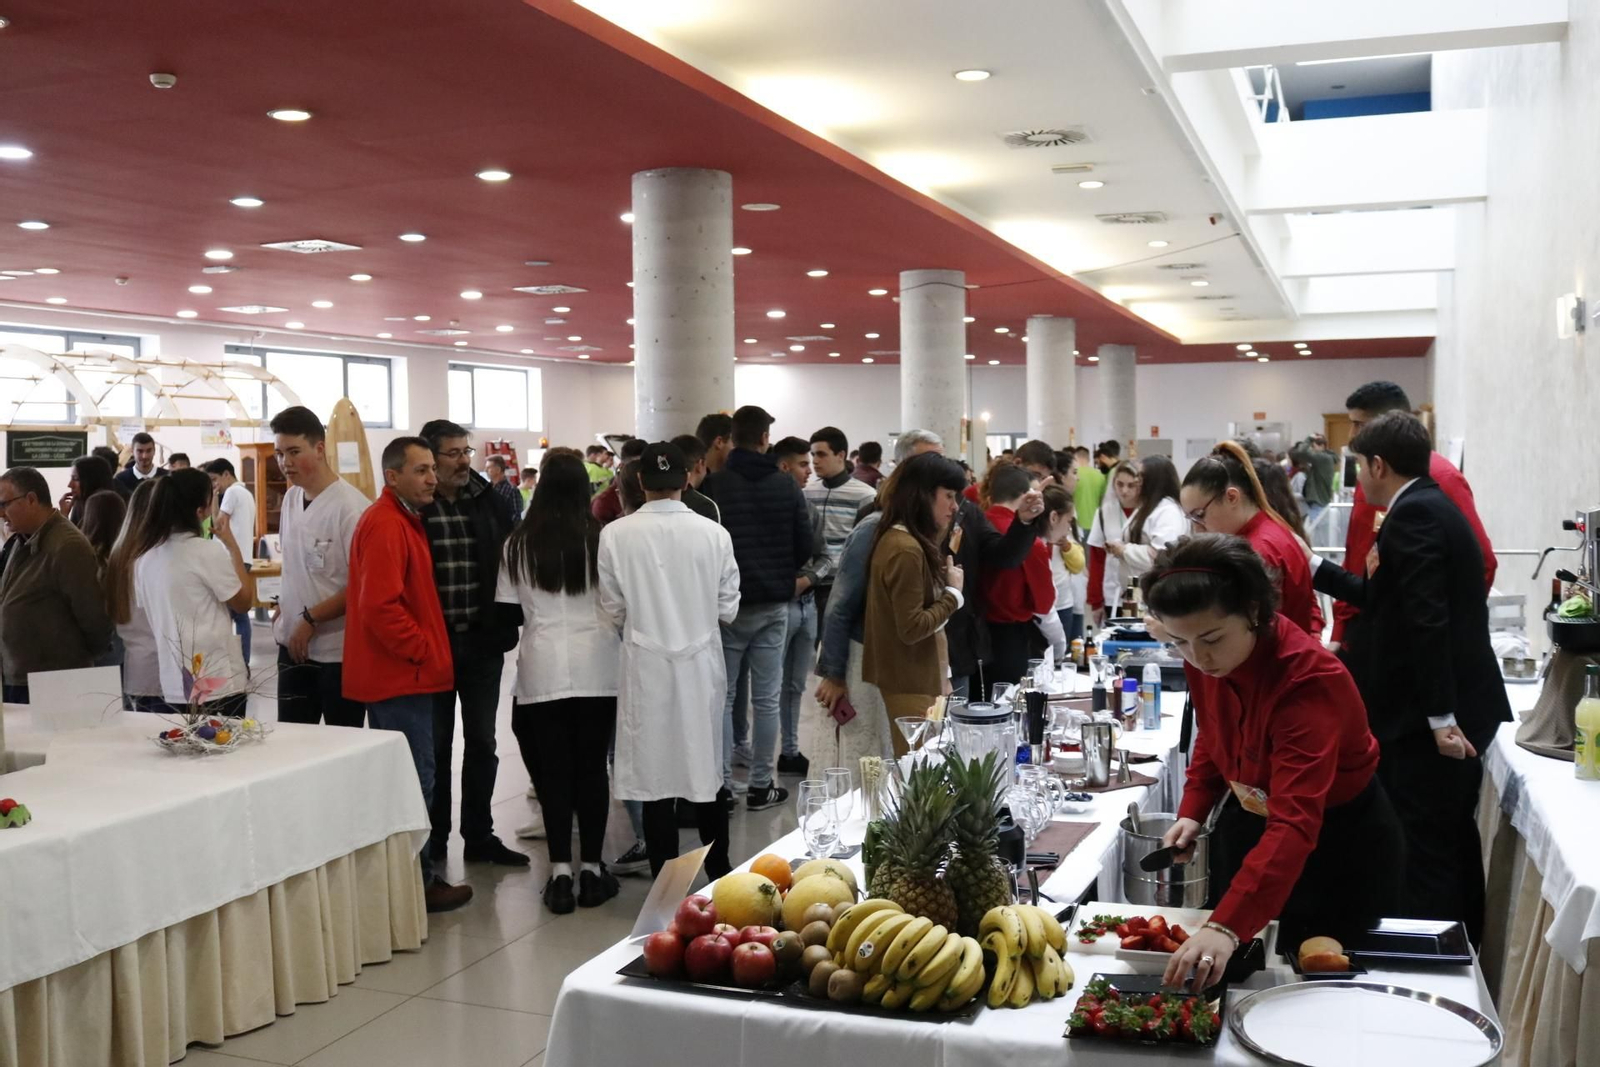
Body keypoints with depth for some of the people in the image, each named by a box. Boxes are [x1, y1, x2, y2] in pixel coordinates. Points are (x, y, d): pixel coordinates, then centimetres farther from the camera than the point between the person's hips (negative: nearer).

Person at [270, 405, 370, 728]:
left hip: (339, 652, -7)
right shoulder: (291, 498, 8)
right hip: (294, 645, 7)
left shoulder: (350, 506, -16)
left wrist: (311, 619, -16)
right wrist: (283, 608, 9)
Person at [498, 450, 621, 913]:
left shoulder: (519, 543, -1)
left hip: (542, 670, 1)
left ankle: (560, 873, 6)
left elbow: (508, 613, 3)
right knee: (592, 767, 7)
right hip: (597, 669, 0)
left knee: (552, 770, 7)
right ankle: (591, 870, 13)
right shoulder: (601, 538, -5)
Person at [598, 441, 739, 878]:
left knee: (655, 772, 8)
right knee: (707, 768, 15)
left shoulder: (616, 534, -11)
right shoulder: (713, 533, -10)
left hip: (646, 665, -1)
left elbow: (612, 610, -5)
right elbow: (728, 608, -3)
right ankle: (718, 871, 27)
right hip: (702, 663, 1)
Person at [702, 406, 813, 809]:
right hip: (773, 604, 1)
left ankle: (721, 784, 8)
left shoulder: (713, 485, -9)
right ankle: (761, 785, 13)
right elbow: (805, 546, 0)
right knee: (766, 699, 8)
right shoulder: (786, 486, -3)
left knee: (722, 696, 8)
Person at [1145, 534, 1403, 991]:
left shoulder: (1309, 679, -35)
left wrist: (1226, 926, -55)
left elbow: (1295, 825, -44)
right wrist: (1193, 810, -7)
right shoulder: (1207, 659, -14)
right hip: (1248, 823, 6)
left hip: (1340, 846, -6)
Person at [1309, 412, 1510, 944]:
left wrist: (1439, 717, -24)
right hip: (1456, 707, 10)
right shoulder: (1433, 505, 15)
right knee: (1452, 844, 18)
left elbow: (1428, 620, -24)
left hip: (1429, 720, -10)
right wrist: (1314, 567, 25)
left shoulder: (1411, 516, -16)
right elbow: (1390, 600, 20)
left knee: (1428, 856, -4)